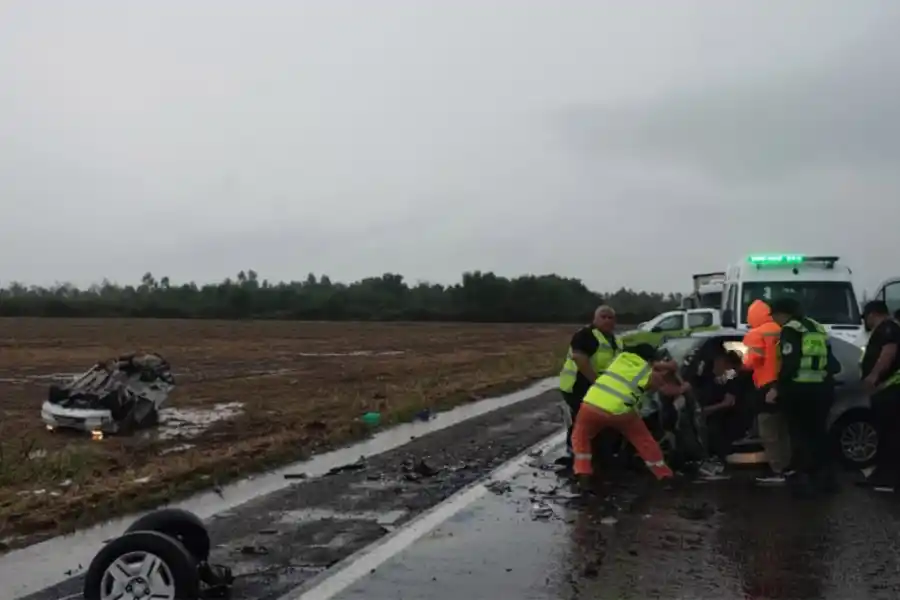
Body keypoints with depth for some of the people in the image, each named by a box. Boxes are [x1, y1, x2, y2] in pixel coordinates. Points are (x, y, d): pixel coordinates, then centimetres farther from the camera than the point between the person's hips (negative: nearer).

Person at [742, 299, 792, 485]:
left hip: (768, 385, -8)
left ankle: (776, 471, -2)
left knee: (768, 432, -2)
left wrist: (744, 363, 2)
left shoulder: (756, 334, -13)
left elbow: (752, 361, -18)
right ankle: (786, 465, 27)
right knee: (782, 428, 20)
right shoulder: (780, 330, 7)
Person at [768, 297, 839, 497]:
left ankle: (804, 479, 3)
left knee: (799, 435, 3)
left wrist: (777, 388, -14)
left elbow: (790, 364, -17)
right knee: (818, 432, 19)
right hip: (822, 388, 7)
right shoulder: (818, 328, 17)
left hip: (799, 389, -7)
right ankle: (826, 477, 22)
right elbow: (832, 364, 17)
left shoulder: (790, 330, -6)